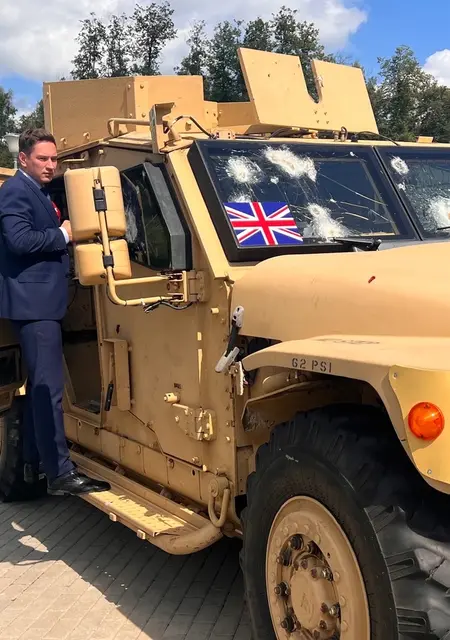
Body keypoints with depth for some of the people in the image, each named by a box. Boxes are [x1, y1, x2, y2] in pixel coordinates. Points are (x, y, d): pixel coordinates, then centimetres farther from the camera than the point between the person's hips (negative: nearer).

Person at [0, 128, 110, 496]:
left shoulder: (39, 192, 20)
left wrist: (65, 233, 7)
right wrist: (63, 235, -14)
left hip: (43, 300, 11)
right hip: (33, 301, -11)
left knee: (40, 385, 16)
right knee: (49, 387, -12)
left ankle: (33, 460, 27)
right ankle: (60, 473, -9)